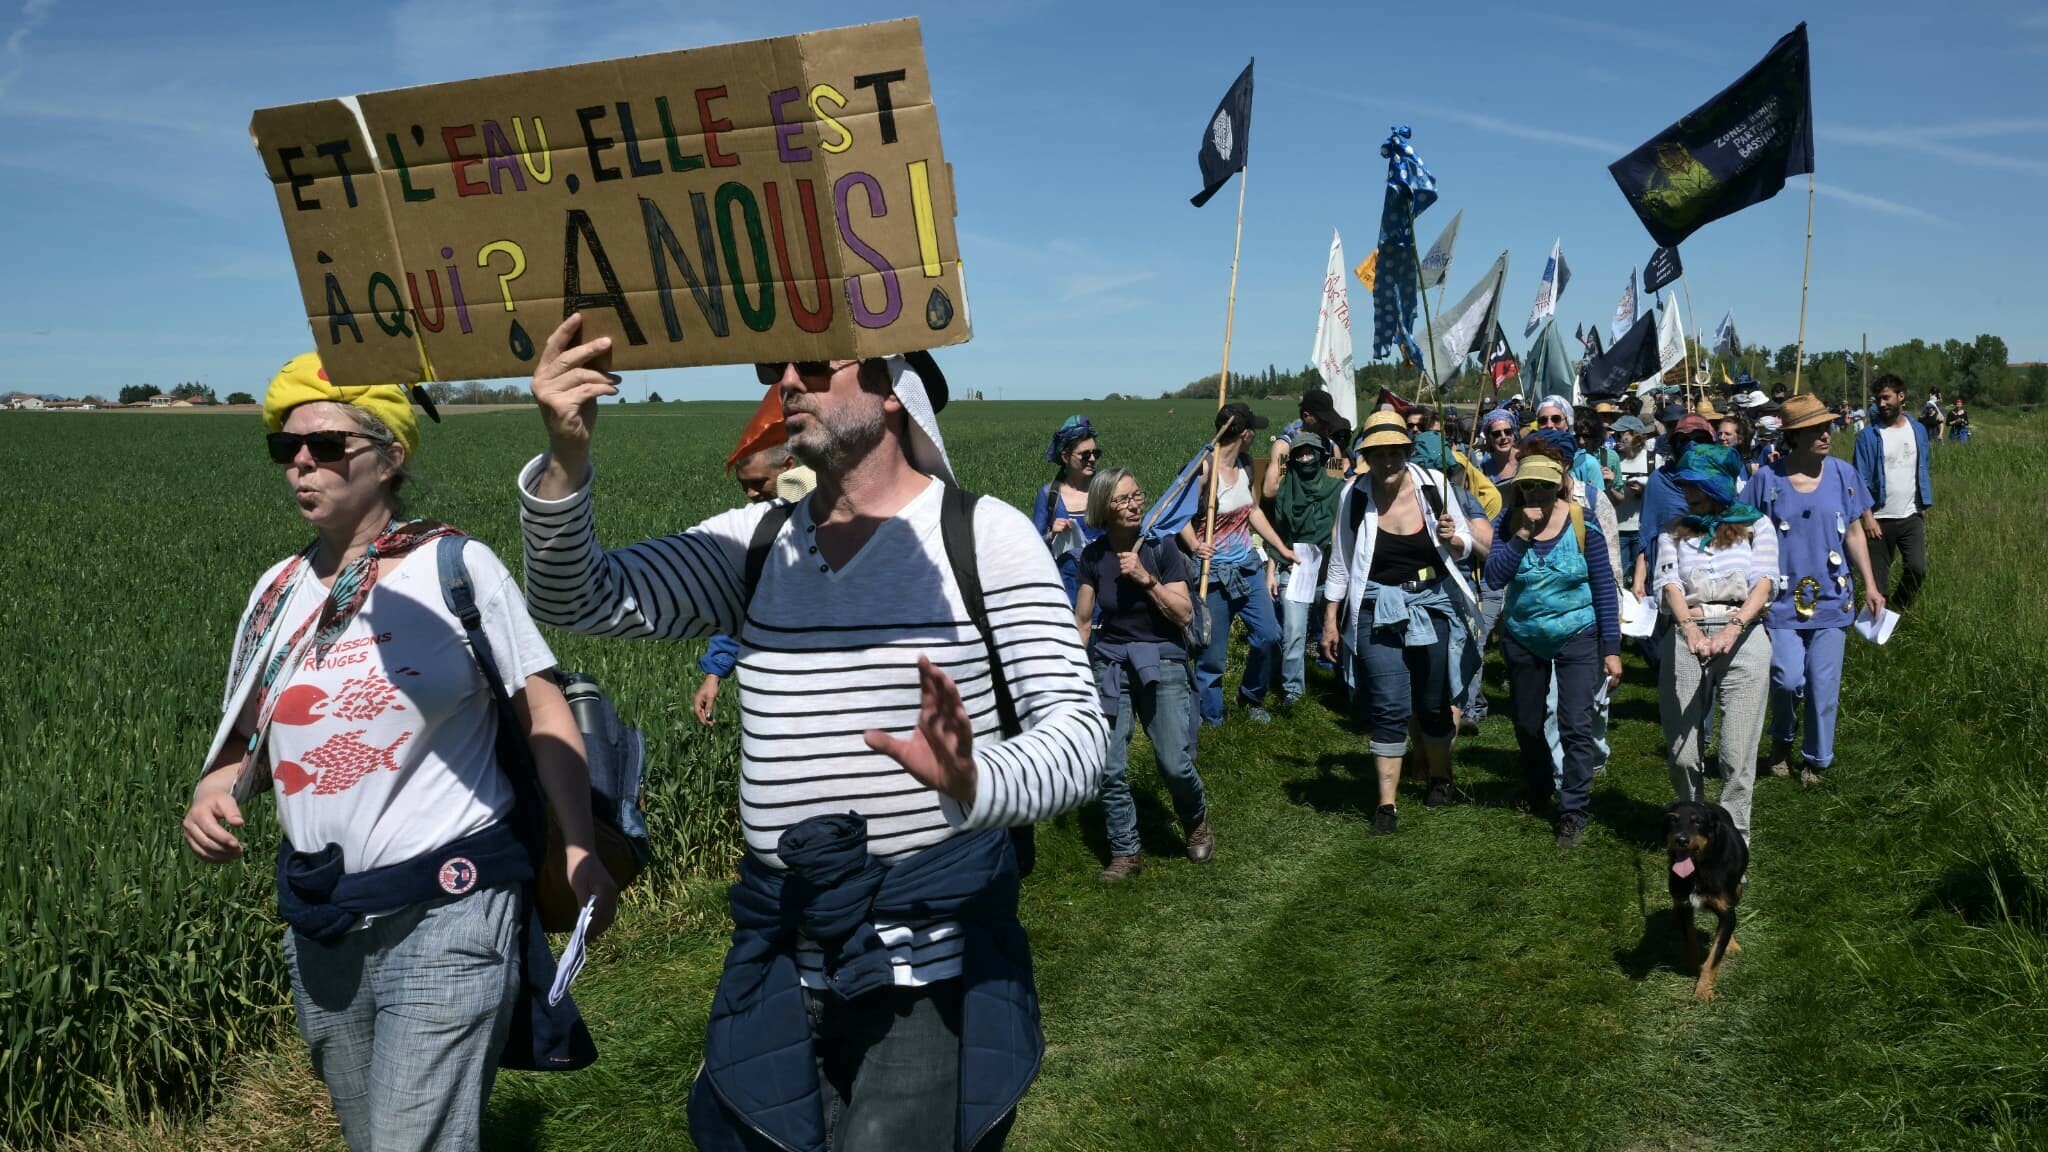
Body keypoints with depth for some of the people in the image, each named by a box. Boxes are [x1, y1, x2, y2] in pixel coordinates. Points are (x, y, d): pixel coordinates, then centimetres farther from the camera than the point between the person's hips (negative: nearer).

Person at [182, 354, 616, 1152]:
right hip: (320, 926, 6)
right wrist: (212, 793, -6)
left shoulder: (456, 566, -7)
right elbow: (248, 739, 16)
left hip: (447, 914, -6)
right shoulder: (279, 590, 7)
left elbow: (544, 711, -7)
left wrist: (580, 851, -16)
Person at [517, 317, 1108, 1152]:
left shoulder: (983, 534, -9)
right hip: (780, 966, 5)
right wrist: (565, 463, -19)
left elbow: (1078, 732, -15)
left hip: (933, 970, -4)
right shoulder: (758, 542, 5)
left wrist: (974, 781, -36)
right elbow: (578, 599, -1)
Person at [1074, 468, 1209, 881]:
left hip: (1162, 661, -2)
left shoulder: (1161, 550, -4)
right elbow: (1082, 620, 9)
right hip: (1109, 663, 2)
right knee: (1110, 769, -3)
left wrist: (1146, 578, -18)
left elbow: (1184, 614, -8)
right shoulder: (1093, 556, 2)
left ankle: (1196, 821, 22)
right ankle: (1125, 852, 13)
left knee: (1175, 764, -10)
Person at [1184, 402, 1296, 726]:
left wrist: (1281, 549, 20)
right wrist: (1194, 546, -34)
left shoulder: (1244, 466, 6)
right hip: (1214, 574, -7)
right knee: (1212, 654, 0)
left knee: (1269, 635, 5)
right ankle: (1210, 719, 18)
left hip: (1249, 566, 7)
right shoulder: (1205, 468, -17)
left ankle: (1251, 697, 30)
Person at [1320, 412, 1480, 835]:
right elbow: (1341, 561, 2)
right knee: (1388, 707, -4)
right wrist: (1330, 619, 3)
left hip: (1433, 604, 1)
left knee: (1433, 702, 13)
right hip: (1378, 610, -1)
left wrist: (1453, 539, -20)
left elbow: (1465, 548, 3)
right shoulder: (1354, 494, -8)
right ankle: (1386, 803, 6)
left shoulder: (1433, 483, -8)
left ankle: (1440, 777, 38)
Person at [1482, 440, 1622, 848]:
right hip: (1523, 640, 3)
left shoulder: (1582, 524, -11)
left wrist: (1612, 649, -9)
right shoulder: (1509, 521, -6)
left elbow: (1604, 588, -8)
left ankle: (1573, 812, 3)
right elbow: (1494, 577, -16)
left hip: (1577, 637, -3)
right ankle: (1536, 796, 39)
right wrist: (1524, 534, -24)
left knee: (1576, 726, -10)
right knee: (1527, 727, 15)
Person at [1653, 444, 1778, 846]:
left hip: (1743, 637, -1)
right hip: (1684, 636, 2)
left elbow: (1763, 583, -3)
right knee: (1682, 753, 2)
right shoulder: (1674, 530, 15)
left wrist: (1732, 628, -22)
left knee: (1737, 754, -7)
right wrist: (1690, 628, -22)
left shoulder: (1756, 526, 12)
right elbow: (1669, 584, -2)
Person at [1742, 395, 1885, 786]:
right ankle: (1781, 740, 19)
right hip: (1782, 602, -2)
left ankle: (1816, 760, 24)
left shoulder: (1842, 474, 3)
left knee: (1824, 686, 5)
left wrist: (1870, 585, 7)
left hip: (1831, 599, 3)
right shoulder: (1767, 479, -5)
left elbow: (1854, 533, 10)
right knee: (1788, 679, -12)